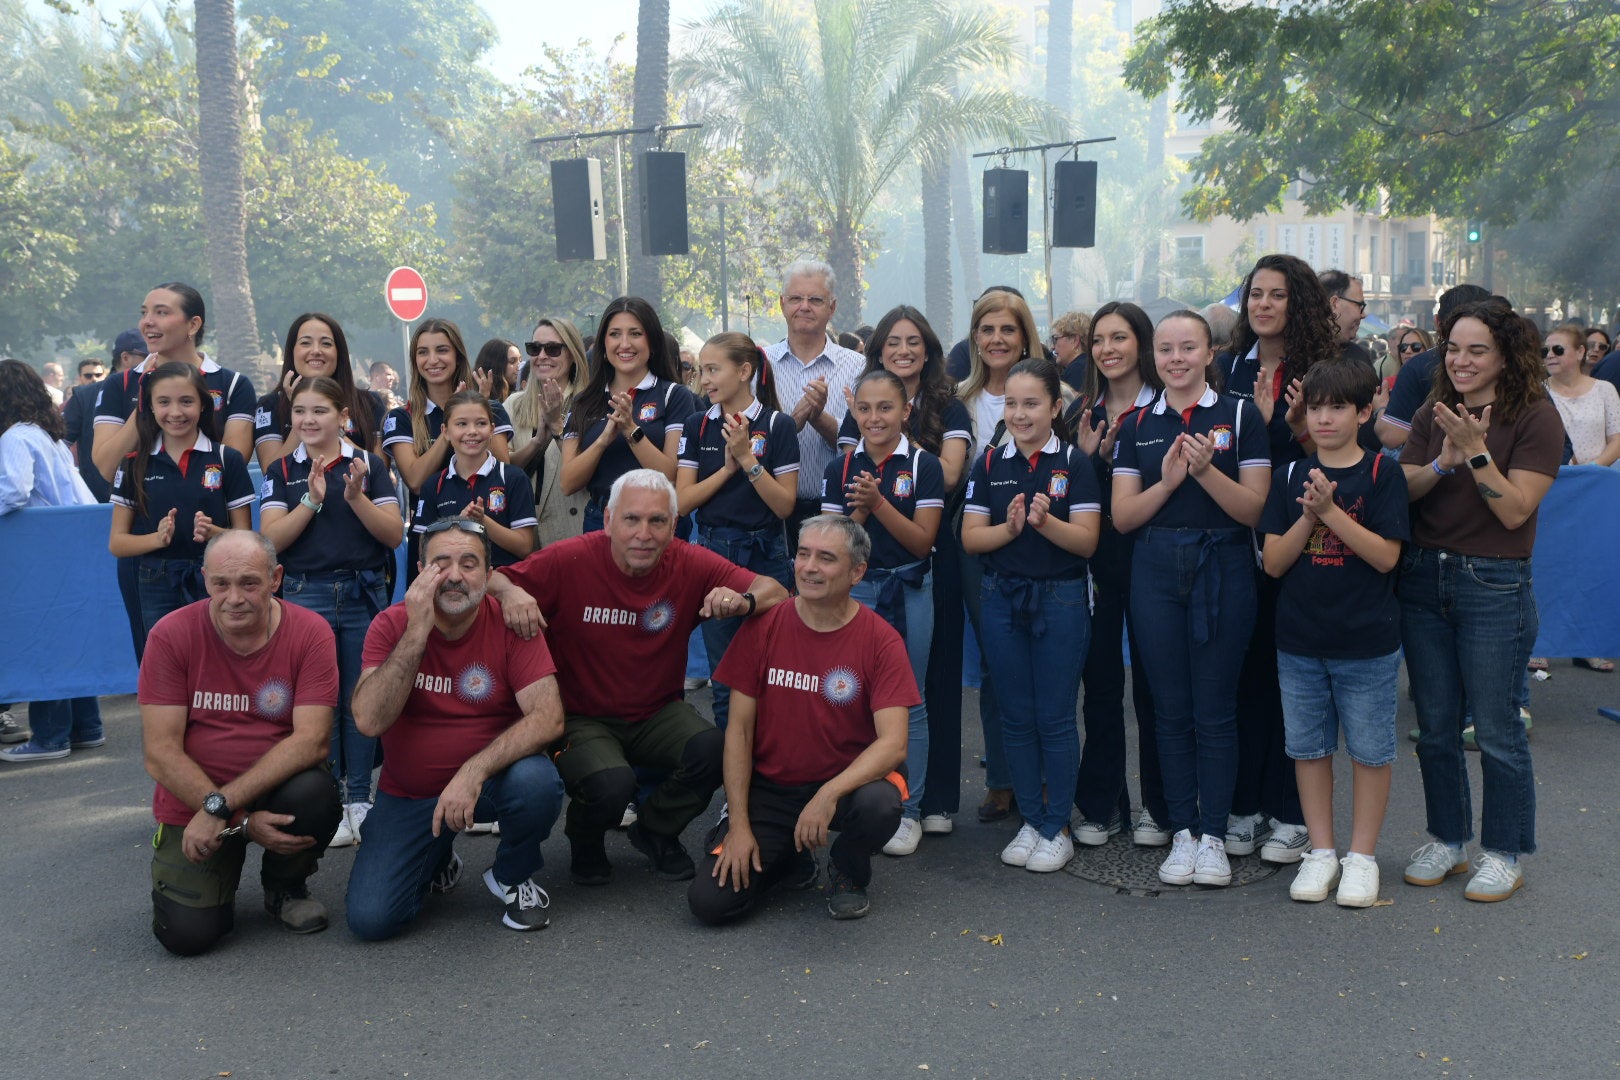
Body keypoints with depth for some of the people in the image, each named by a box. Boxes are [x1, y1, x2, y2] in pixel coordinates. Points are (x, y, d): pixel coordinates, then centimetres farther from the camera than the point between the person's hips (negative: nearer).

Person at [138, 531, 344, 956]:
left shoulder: (310, 632, -13)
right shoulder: (172, 635, -13)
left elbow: (312, 740, -21)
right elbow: (161, 754, -15)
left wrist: (222, 805, -28)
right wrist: (243, 823, -22)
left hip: (276, 787, 0)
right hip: (192, 800, 0)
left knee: (315, 793, -33)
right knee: (187, 933, -18)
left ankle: (286, 886, 1)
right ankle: (221, 877, 21)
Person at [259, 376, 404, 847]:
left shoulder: (369, 464, 3)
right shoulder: (282, 471, 6)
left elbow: (394, 534, -3)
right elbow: (271, 539, -4)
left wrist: (356, 496, -16)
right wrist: (312, 499, -14)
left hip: (364, 592, 0)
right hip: (305, 594, 0)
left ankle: (359, 798, 14)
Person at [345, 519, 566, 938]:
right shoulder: (391, 626, -9)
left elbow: (549, 717, -23)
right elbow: (370, 721, -22)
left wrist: (474, 771, -34)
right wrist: (417, 633, -28)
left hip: (489, 778, -1)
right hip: (409, 793, 1)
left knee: (537, 782, -35)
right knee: (369, 918, -16)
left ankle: (512, 877, -1)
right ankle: (438, 861, 19)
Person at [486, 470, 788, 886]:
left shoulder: (690, 564, -9)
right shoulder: (571, 560, -15)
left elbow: (775, 590, -9)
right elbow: (492, 581, -12)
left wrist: (743, 600, -32)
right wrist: (510, 592, -36)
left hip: (657, 713, 3)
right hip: (582, 717, -2)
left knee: (712, 749, -26)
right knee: (611, 784, -31)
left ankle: (655, 832, 9)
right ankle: (585, 843, 11)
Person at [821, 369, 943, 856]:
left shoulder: (923, 465, -4)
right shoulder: (841, 468, 4)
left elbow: (922, 541, -9)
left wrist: (879, 502, -20)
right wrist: (860, 510, -16)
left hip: (910, 590, -2)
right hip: (854, 589, 2)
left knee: (907, 702, 3)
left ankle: (907, 810, 12)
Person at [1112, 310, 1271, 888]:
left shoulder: (1240, 415, 0)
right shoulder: (1137, 426, 9)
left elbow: (1254, 509, -6)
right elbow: (1122, 516, 3)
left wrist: (1206, 470, -20)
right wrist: (1168, 480, -13)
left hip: (1223, 569, -3)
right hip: (1156, 571, 3)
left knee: (1215, 709, 1)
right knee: (1171, 709, 7)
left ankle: (1214, 835, 11)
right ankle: (1181, 833, 16)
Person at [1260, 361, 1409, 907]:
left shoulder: (1383, 474, -5)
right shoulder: (1291, 476, 4)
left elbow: (1386, 556, -14)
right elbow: (1273, 562, -1)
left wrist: (1331, 511, -20)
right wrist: (1308, 516, -16)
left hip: (1367, 641, -3)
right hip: (1299, 639, 3)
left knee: (1369, 750, 6)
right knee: (1308, 747, 11)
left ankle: (1362, 855, 19)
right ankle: (1321, 851, 23)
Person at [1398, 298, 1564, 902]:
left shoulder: (1535, 417, -7)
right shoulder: (1433, 416, 8)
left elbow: (1515, 511, -14)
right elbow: (1399, 491, -1)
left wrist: (1475, 450, -22)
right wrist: (1442, 463, -19)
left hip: (1494, 586, -5)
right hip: (1422, 579, 5)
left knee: (1495, 729, 2)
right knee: (1435, 727, 12)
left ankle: (1504, 853, 18)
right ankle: (1448, 840, 27)